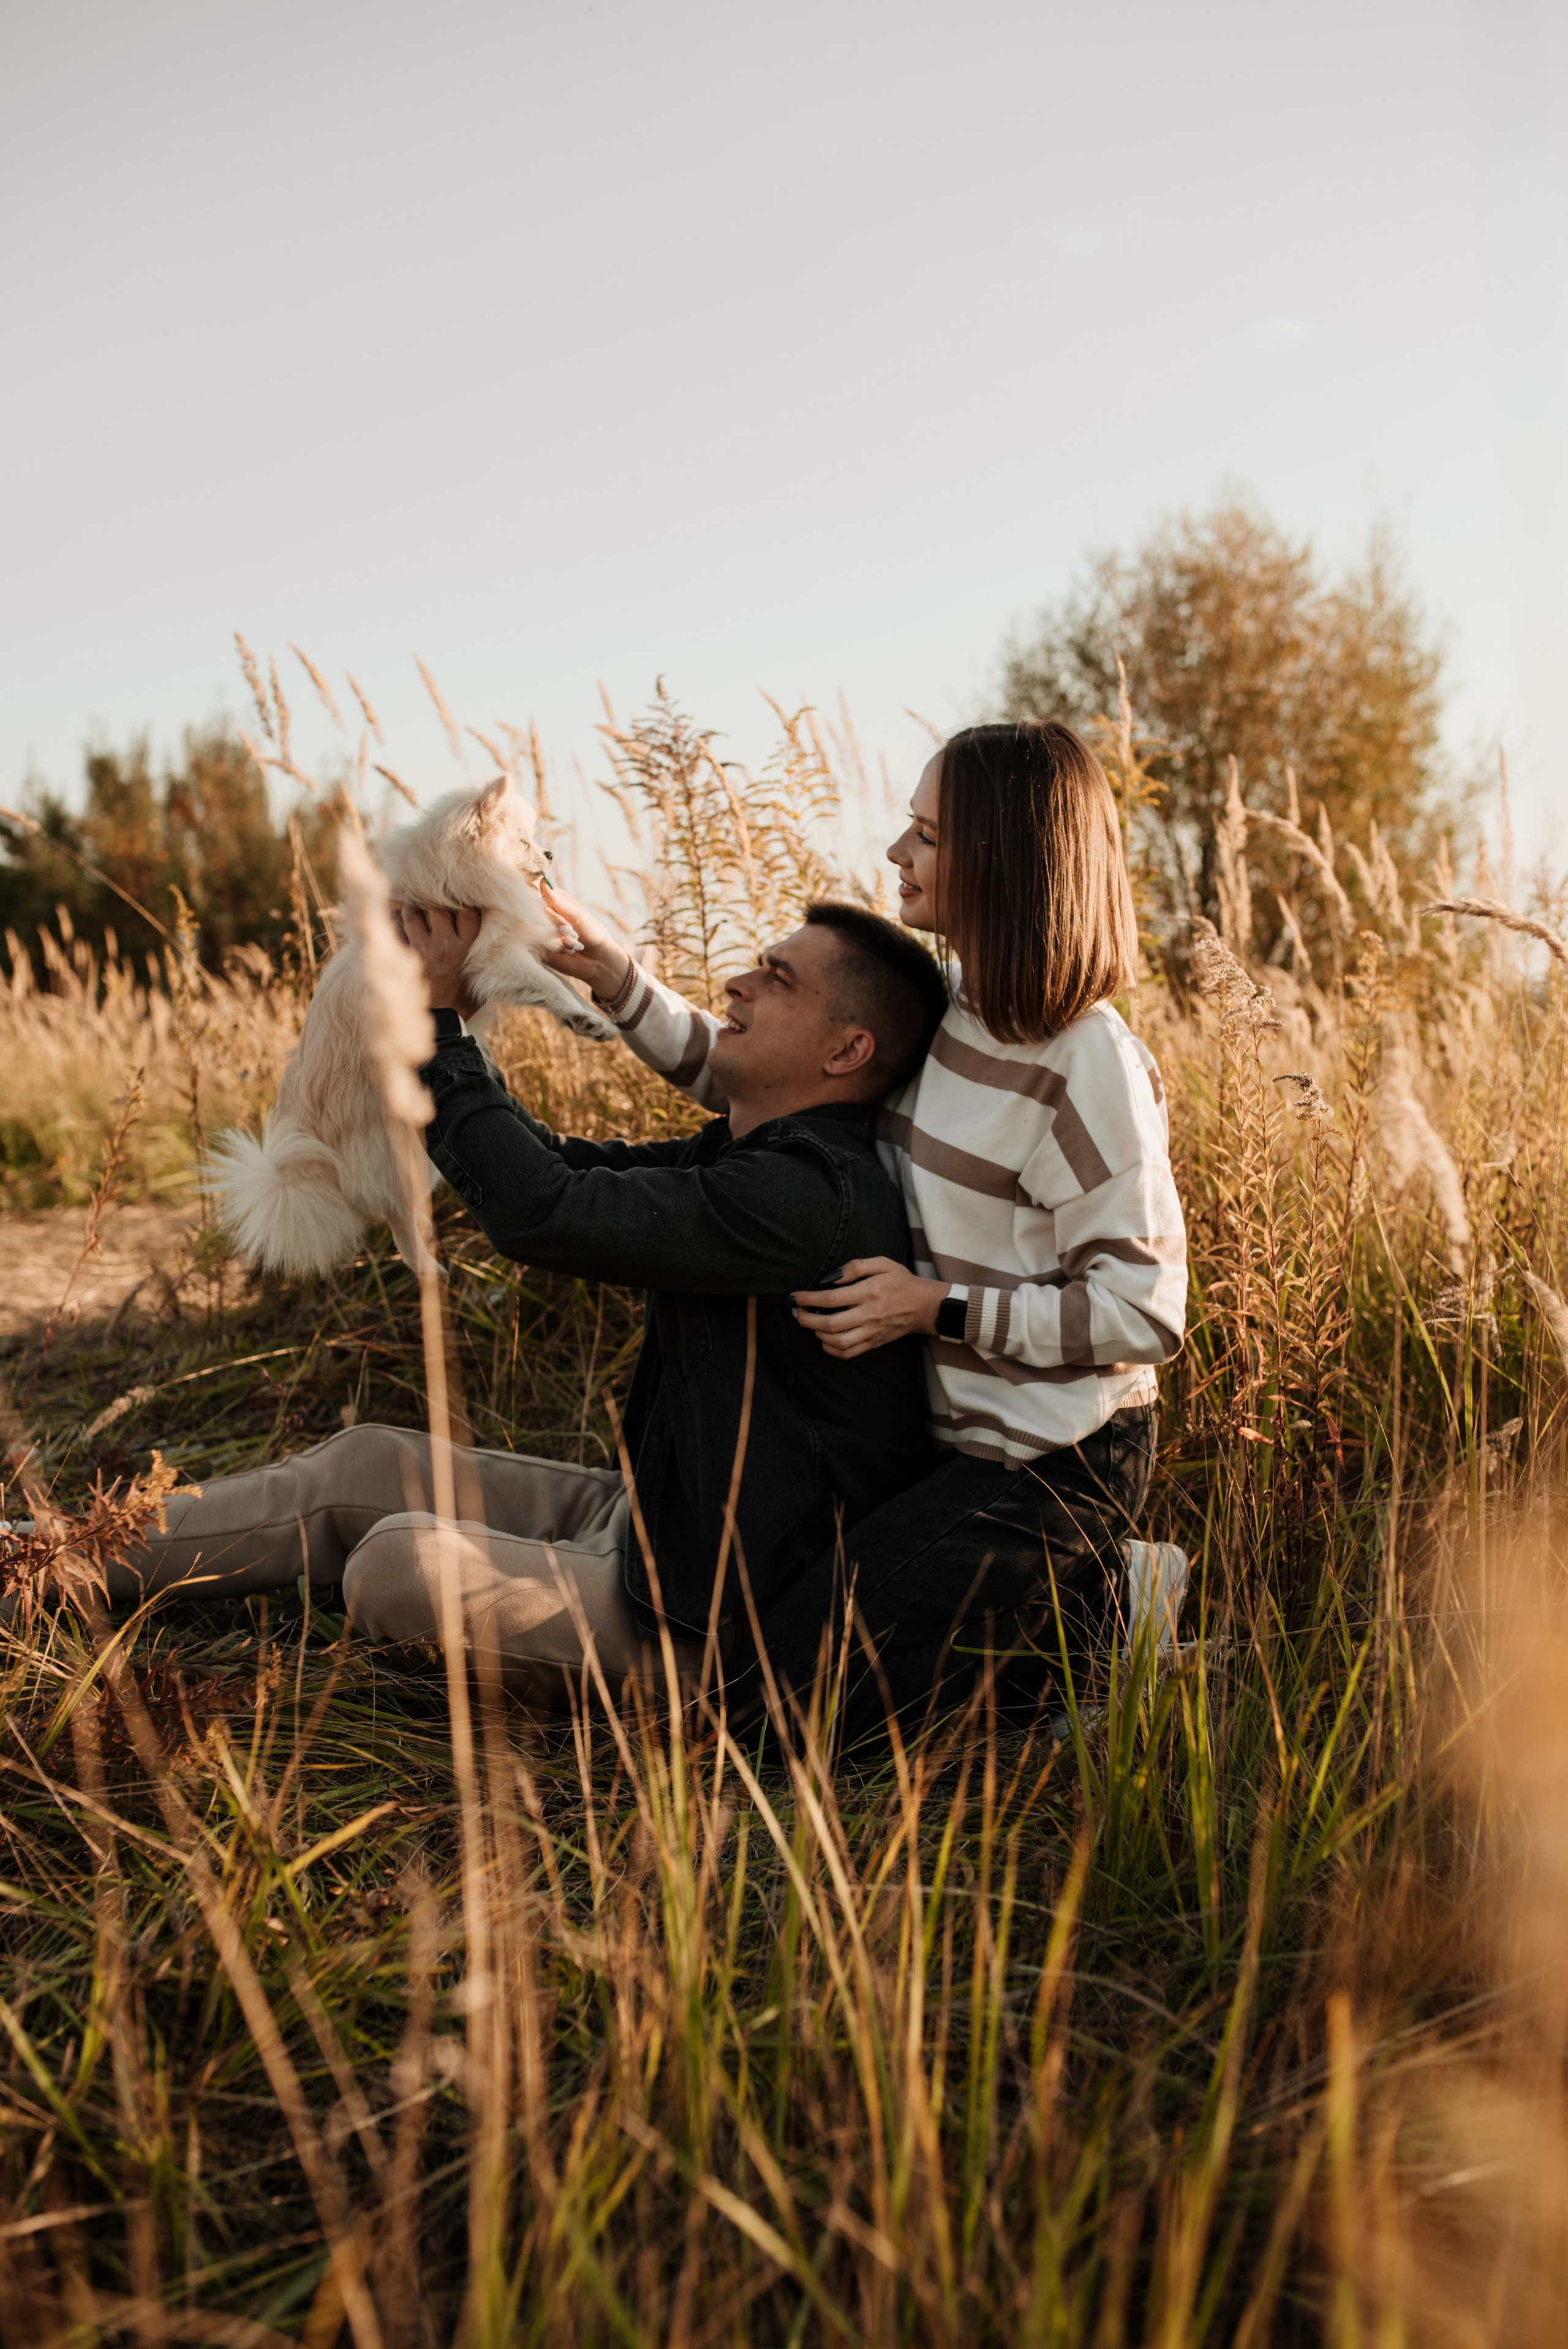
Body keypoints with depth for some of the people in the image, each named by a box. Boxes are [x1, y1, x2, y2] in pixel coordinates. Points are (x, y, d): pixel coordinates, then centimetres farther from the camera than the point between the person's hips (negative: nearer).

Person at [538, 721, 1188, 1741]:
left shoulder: (1088, 1064, -21)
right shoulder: (934, 1011, 2)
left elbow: (1144, 1311, -20)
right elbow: (752, 1075, 11)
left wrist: (936, 1308, -22)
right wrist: (612, 975, -1)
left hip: (1052, 1466, -9)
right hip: (961, 1437, 9)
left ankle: (1104, 1616, 3)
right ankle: (1060, 1587, 17)